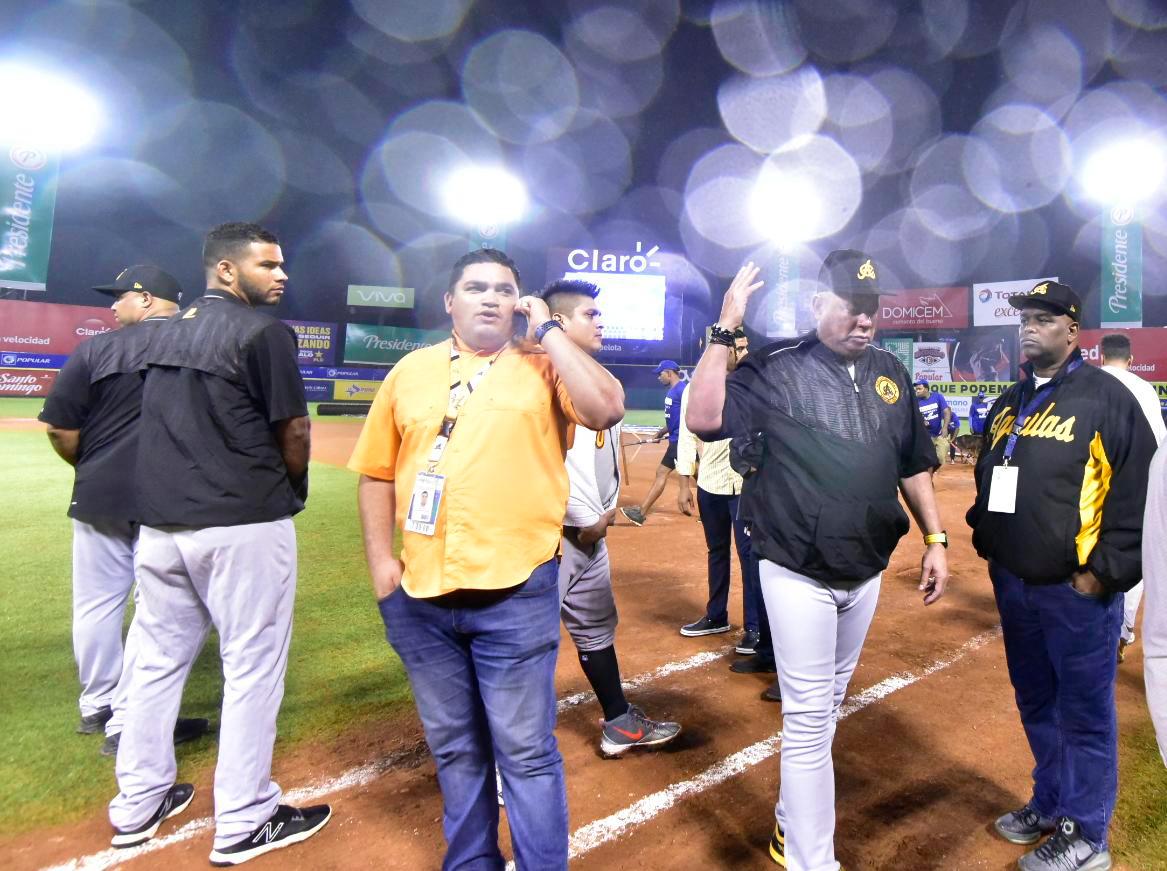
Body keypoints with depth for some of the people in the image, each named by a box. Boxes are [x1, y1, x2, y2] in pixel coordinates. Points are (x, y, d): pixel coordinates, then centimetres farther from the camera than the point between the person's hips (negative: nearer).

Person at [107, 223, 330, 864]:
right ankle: (244, 823, 14)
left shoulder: (167, 332, 13)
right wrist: (292, 493, 8)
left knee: (157, 661, 18)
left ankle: (138, 805, 32)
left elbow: (171, 425, 14)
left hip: (160, 521, 8)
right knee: (253, 668, 4)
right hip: (243, 525, -7)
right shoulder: (264, 332, -10)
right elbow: (293, 433, -10)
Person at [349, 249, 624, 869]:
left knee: (526, 752, 6)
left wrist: (546, 329, -10)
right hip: (420, 597, 4)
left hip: (516, 595, -3)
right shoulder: (411, 370, 10)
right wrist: (380, 560, 4)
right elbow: (377, 472, 12)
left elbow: (607, 409, -18)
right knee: (454, 748, 20)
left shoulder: (544, 368, 1)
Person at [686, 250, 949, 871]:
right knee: (809, 717, 0)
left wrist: (934, 539, 9)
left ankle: (792, 821, 40)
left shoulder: (890, 373, 6)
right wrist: (725, 330, -25)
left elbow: (913, 463, 14)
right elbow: (703, 419, -24)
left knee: (827, 706, 19)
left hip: (867, 572, 6)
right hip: (799, 574, -6)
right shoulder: (776, 369, -10)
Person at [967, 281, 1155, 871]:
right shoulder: (1010, 404, 12)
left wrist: (1103, 573, -15)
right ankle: (1050, 804, 36)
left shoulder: (1107, 398, -9)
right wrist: (986, 541, 13)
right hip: (1013, 585, 7)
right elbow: (986, 478, 20)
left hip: (1076, 591, -6)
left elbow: (1135, 495, -13)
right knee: (1036, 705, 19)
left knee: (1083, 715, 7)